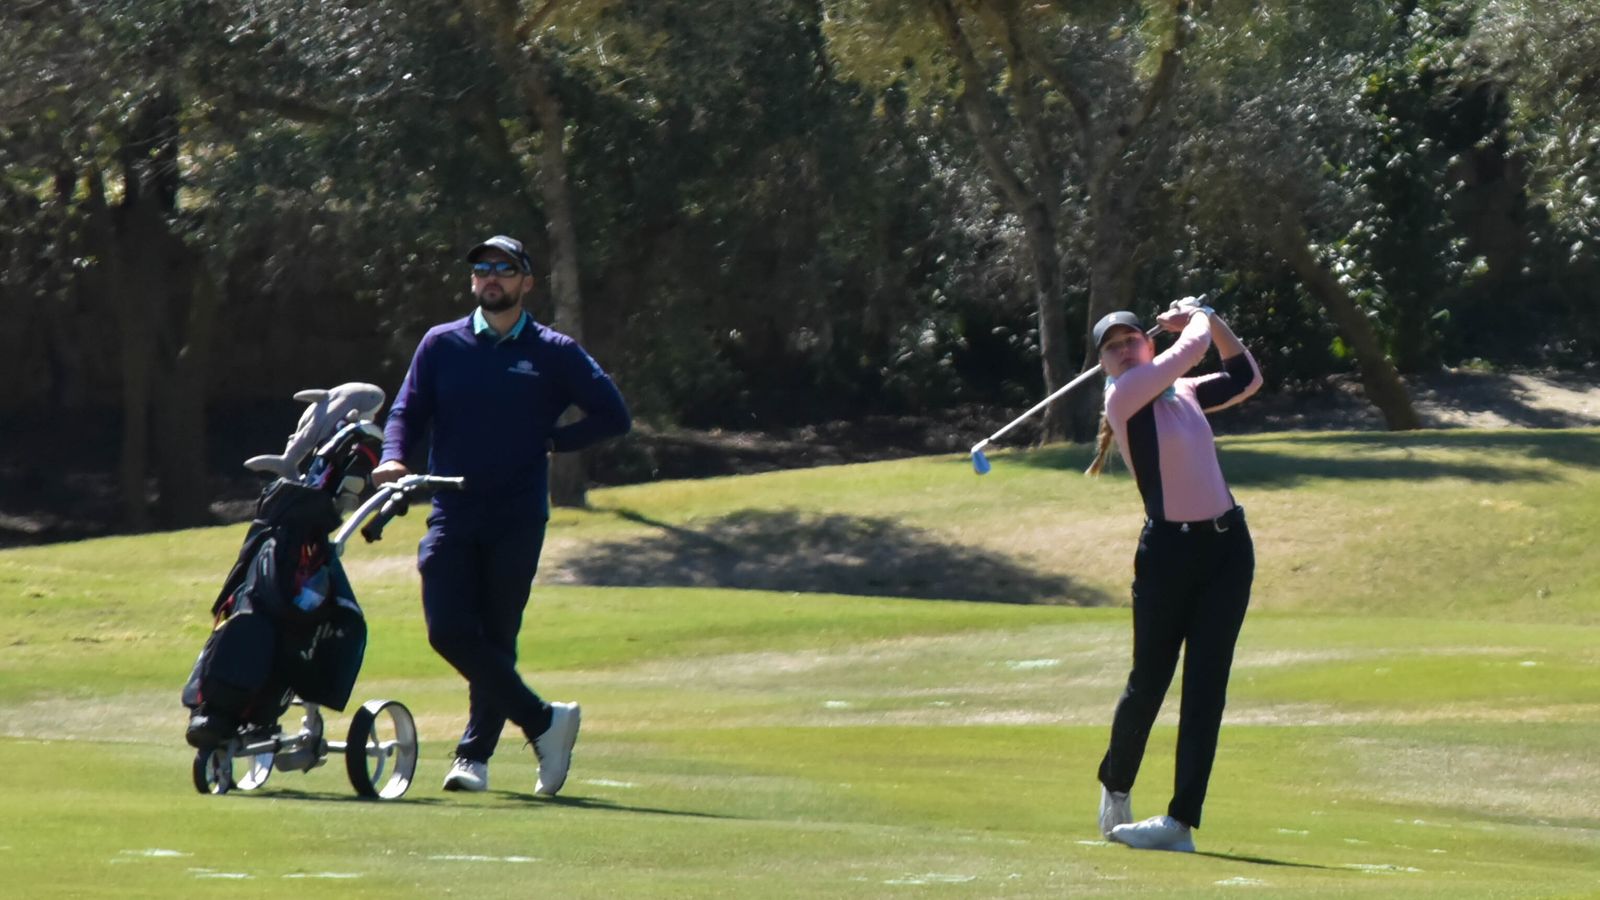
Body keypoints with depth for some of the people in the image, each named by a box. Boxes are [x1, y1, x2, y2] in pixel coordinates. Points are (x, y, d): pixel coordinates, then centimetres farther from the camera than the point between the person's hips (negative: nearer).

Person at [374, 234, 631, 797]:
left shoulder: (554, 354, 4)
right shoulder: (441, 345, 9)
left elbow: (613, 417, 6)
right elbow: (407, 411, 6)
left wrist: (551, 443, -1)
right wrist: (393, 457, -13)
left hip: (517, 520, -1)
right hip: (452, 515, 2)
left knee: (496, 639, 1)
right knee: (449, 631, -12)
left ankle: (475, 754, 12)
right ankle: (544, 721, -2)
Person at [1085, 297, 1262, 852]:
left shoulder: (1183, 393, 13)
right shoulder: (1124, 396, -7)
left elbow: (1246, 377, 27)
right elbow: (1191, 348, -10)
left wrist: (1210, 318, 18)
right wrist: (1198, 319, 10)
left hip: (1227, 546, 5)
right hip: (1168, 551, -5)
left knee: (1206, 685, -3)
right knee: (1149, 681, 2)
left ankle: (1182, 821, -6)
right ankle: (1114, 786, 30)